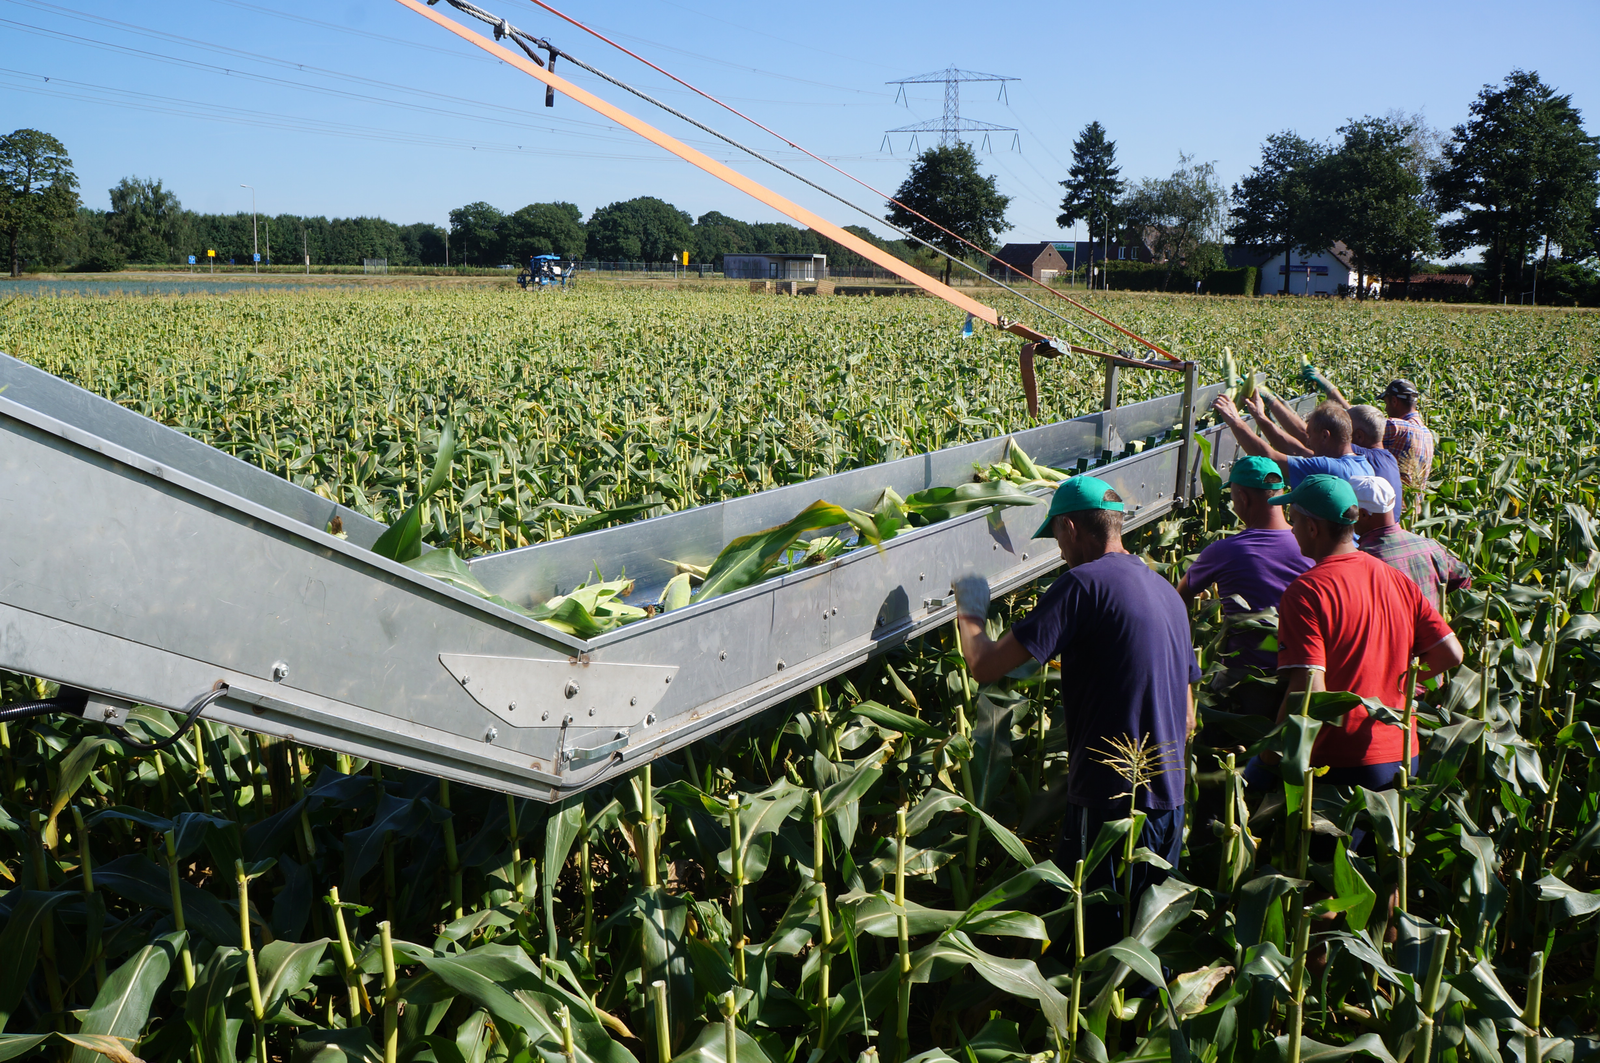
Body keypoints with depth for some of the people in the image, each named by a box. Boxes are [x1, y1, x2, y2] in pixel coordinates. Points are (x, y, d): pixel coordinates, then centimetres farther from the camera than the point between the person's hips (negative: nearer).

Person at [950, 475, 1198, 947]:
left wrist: (969, 614, 2)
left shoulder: (1085, 582, -14)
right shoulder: (1168, 592, 12)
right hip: (1169, 800, 8)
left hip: (1109, 801, -8)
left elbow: (985, 666, -17)